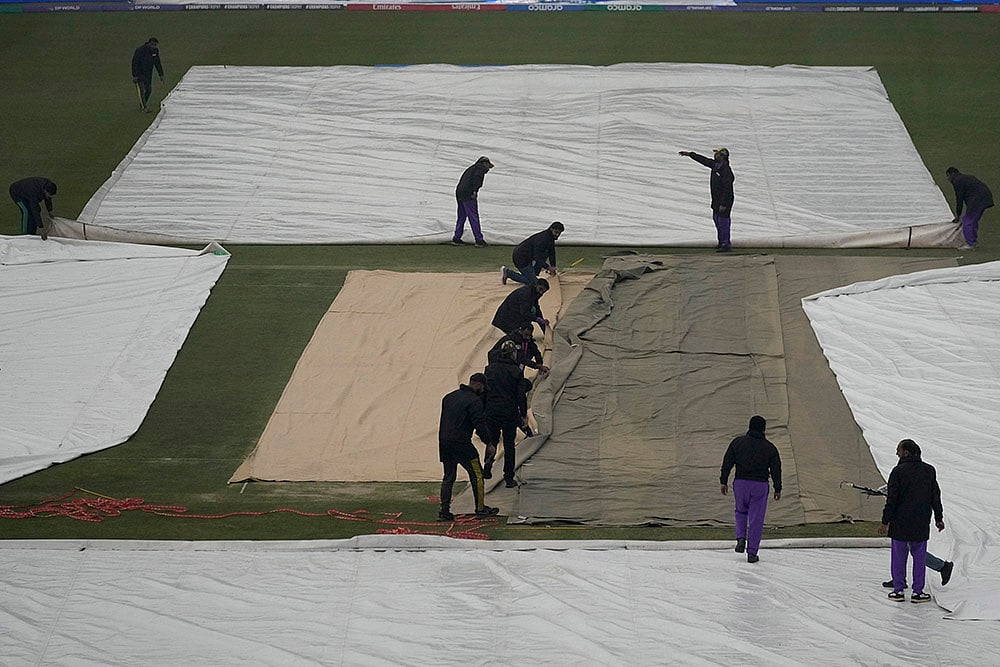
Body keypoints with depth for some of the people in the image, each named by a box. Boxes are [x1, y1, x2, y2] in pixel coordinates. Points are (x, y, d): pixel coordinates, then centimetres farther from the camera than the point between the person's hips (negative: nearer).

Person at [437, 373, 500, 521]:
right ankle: (480, 508, 11)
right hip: (461, 443, -7)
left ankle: (444, 511, 9)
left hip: (444, 442, 7)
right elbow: (480, 425, -13)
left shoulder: (449, 397, 15)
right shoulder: (474, 401, -11)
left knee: (448, 477, 13)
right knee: (476, 474, 6)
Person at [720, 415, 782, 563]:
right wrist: (777, 489, 11)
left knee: (741, 512, 23)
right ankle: (752, 553, 1)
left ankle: (741, 538, 0)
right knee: (756, 519, 3)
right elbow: (776, 469, 3)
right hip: (760, 485, -1)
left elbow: (727, 462, 1)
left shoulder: (738, 442, 4)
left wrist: (724, 481, 6)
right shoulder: (769, 448, 2)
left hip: (740, 483, 1)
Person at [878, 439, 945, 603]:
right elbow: (935, 497, 8)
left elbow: (892, 499, -11)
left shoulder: (898, 471, -11)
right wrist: (939, 518, 16)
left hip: (900, 523, -3)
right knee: (919, 556, 9)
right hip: (921, 524, 3)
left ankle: (898, 590, 9)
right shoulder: (929, 471, 3)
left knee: (899, 556, 7)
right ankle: (917, 592, 8)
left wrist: (885, 521, -6)